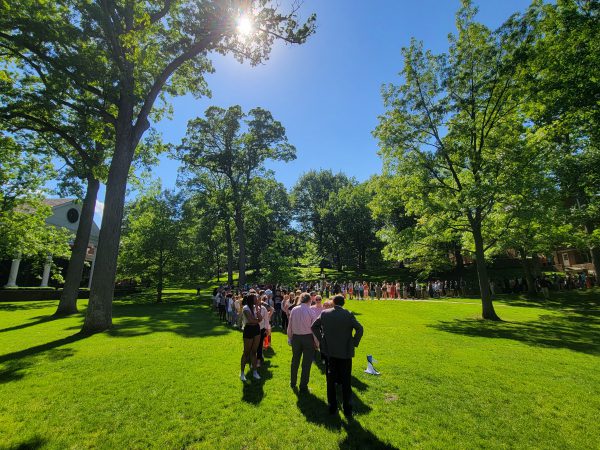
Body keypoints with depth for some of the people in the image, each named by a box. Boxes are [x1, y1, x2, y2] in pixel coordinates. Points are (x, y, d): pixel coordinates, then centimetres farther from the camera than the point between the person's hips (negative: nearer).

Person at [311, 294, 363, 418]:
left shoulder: (324, 313, -6)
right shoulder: (348, 314, -13)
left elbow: (313, 327, 1)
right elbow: (359, 329, -18)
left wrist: (321, 340, 6)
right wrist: (354, 343, -6)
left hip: (329, 352, 2)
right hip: (345, 352, -2)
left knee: (331, 381, 17)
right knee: (346, 382, 13)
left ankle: (332, 407, 27)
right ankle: (347, 410, 21)